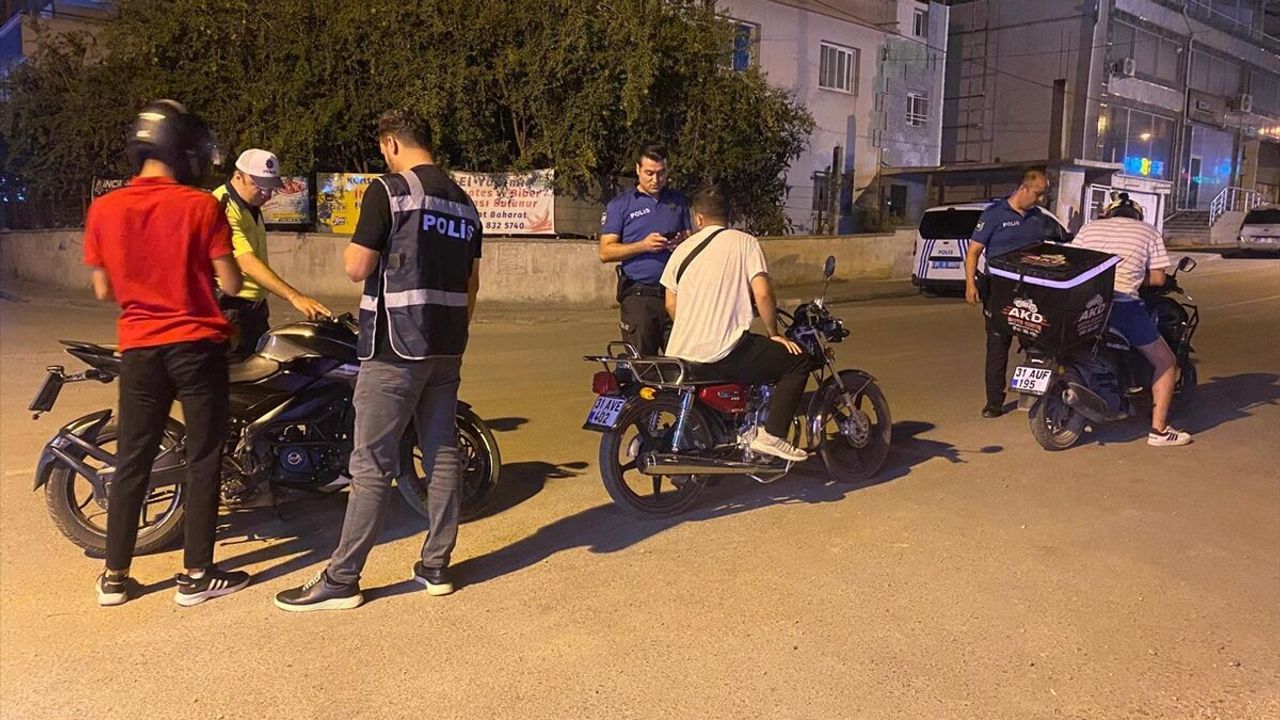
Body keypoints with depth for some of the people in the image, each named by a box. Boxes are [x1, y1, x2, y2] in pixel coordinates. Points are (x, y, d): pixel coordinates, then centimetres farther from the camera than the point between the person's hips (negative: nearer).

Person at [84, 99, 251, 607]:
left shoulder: (103, 209, 0)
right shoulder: (201, 206, -10)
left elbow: (103, 290, 5)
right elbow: (231, 283, -10)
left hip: (138, 349, 4)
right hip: (197, 345, -4)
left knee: (132, 460, 13)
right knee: (203, 460, 5)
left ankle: (114, 576, 20)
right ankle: (196, 575, 10)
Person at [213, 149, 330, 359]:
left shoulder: (252, 207, 13)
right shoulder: (223, 208, -18)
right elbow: (247, 263, -29)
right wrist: (294, 297, -37)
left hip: (254, 308, 10)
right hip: (230, 311, -10)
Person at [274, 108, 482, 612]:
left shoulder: (389, 190, -9)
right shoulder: (464, 202, 13)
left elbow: (357, 268, -11)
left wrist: (351, 247, 10)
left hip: (395, 348, -7)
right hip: (447, 347, 7)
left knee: (373, 464, -3)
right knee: (442, 453, 10)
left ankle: (341, 580, 5)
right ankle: (436, 566, 18)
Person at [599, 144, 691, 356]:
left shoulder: (679, 202, 17)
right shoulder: (620, 205, 7)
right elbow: (606, 252, 0)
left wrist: (682, 243, -4)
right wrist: (643, 246, -14)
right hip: (638, 296, -3)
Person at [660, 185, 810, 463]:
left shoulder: (684, 248, 13)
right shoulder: (744, 242, 0)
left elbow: (670, 305, 14)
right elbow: (762, 293, -11)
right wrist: (774, 334, 3)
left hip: (680, 354, 6)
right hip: (723, 353, -6)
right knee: (797, 360, 7)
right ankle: (771, 434, -2)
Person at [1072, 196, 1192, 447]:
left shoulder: (1089, 228, 18)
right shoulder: (1149, 232, 11)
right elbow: (1157, 278, 6)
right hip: (1123, 306, -3)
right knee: (1166, 364, 13)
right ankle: (1159, 429, 10)